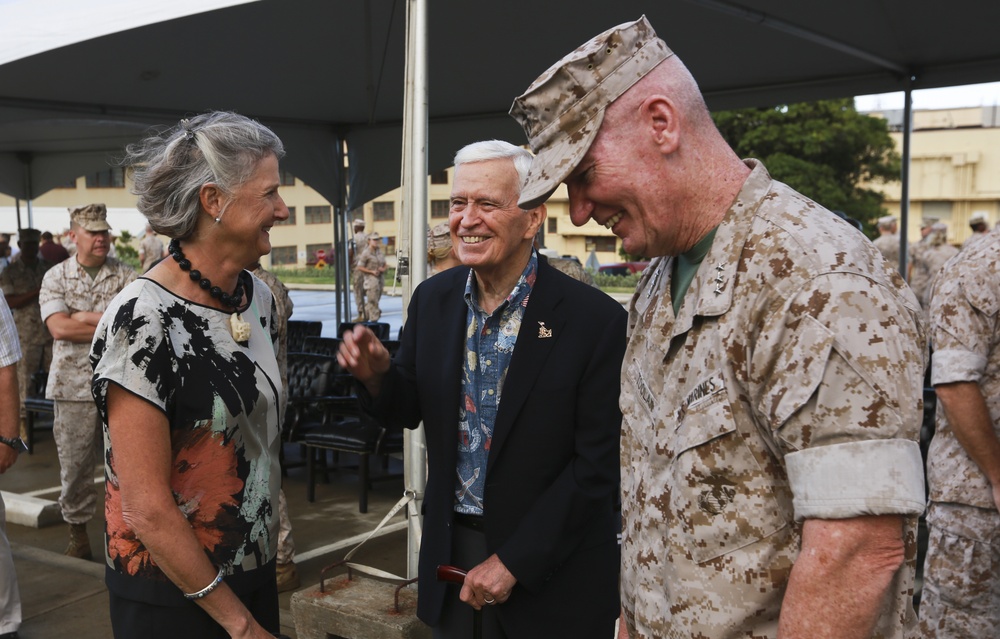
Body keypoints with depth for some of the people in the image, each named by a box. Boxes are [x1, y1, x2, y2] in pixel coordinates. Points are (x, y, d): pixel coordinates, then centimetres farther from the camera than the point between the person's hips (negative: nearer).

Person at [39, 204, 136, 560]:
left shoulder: (126, 276, 4)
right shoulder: (56, 277, 5)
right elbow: (58, 328, -9)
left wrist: (84, 317, -13)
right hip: (74, 386, 0)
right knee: (74, 464, 6)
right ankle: (78, 535, 21)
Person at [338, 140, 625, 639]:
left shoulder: (595, 320, -18)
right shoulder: (433, 299, -2)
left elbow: (597, 465, -15)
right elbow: (405, 411, 7)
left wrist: (514, 561, -14)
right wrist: (376, 375, -15)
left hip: (551, 571, -4)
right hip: (450, 547, 4)